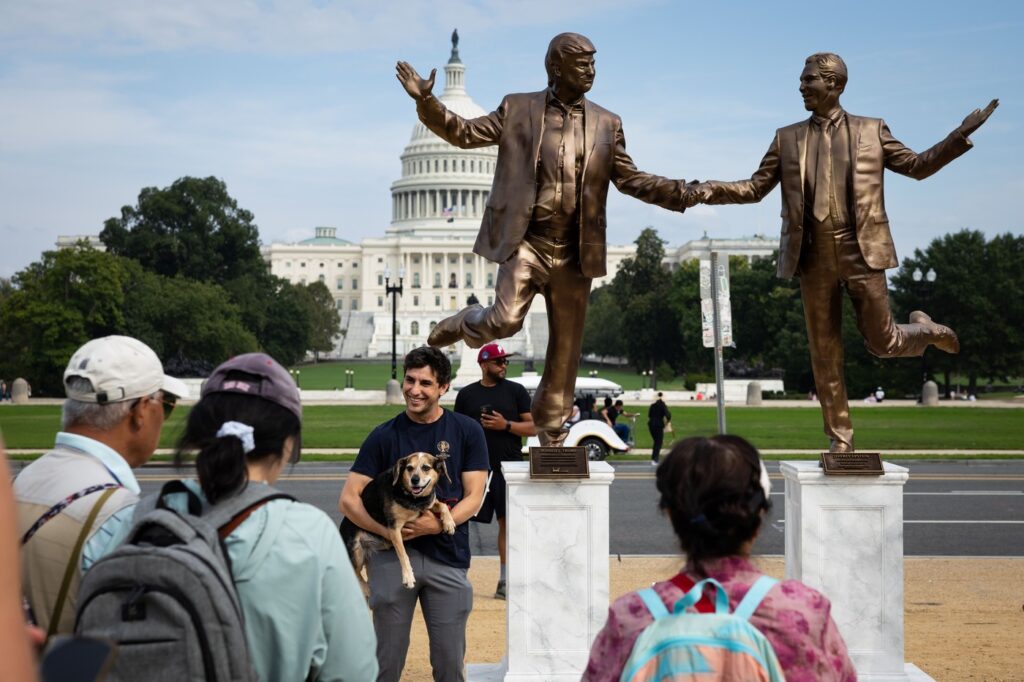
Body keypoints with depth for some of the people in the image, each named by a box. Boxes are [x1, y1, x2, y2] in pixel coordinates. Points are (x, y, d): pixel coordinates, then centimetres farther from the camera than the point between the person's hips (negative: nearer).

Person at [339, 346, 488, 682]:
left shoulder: (466, 431, 4)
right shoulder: (384, 436, 3)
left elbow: (474, 497, 0)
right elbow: (348, 499, 0)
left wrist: (438, 524, -17)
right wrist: (387, 529, -15)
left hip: (447, 557, 0)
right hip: (391, 555, 0)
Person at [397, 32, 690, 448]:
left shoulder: (606, 125, 10)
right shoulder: (518, 109, 4)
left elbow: (629, 179, 11)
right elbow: (466, 134, 4)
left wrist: (684, 193, -3)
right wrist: (426, 101, -10)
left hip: (574, 252, 3)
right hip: (526, 242, -3)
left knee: (566, 347, 7)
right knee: (505, 320, -21)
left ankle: (552, 436, 20)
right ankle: (463, 324, 16)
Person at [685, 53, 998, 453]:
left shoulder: (871, 131, 7)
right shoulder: (787, 139, 11)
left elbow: (916, 166, 11)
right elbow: (755, 188, 11)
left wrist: (961, 135, -1)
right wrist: (709, 191, -5)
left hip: (861, 252, -2)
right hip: (814, 257, 2)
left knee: (882, 343, 0)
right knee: (825, 355, 5)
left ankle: (923, 330, 35)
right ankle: (840, 438, 16)